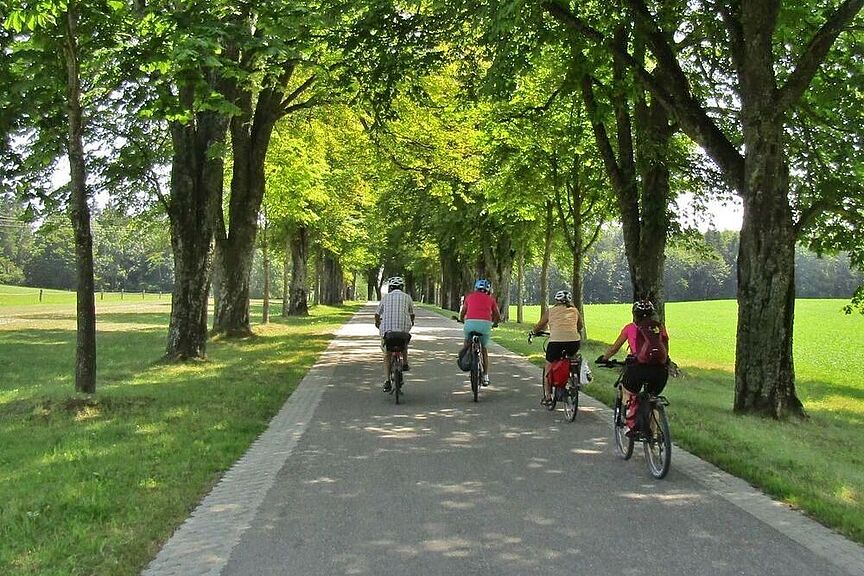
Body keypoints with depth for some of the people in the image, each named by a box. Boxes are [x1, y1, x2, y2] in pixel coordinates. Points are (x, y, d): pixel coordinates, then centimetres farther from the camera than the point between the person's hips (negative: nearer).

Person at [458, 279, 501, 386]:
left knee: (467, 342, 32)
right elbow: (498, 317, 23)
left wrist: (462, 320, 49)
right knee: (484, 349, 21)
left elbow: (462, 314, 27)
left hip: (471, 322, 0)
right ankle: (485, 376, 21)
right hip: (486, 324, 0)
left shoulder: (469, 296, 23)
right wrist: (494, 324, 45)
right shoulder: (490, 299, 22)